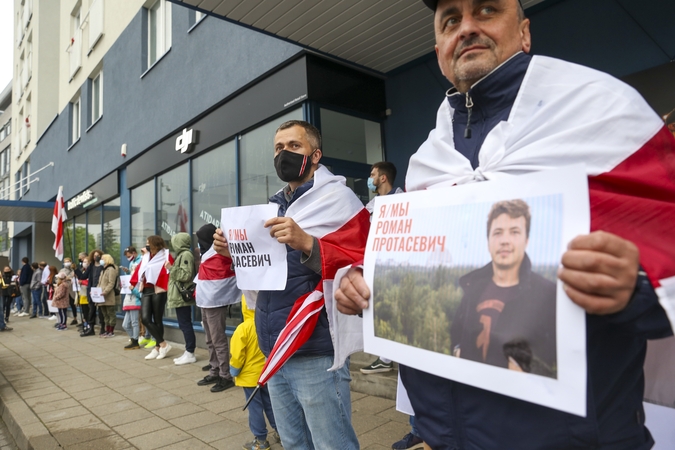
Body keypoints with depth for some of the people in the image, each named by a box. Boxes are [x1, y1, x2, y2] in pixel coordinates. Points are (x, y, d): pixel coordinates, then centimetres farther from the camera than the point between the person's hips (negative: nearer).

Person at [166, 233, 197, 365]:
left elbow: (186, 275, -21)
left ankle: (190, 353, -2)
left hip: (182, 296, -10)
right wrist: (171, 268, 17)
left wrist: (171, 268, -16)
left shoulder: (186, 254, -12)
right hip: (180, 296, 10)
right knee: (184, 324, 11)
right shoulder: (181, 254, 19)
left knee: (185, 324, -7)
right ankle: (188, 352, 16)